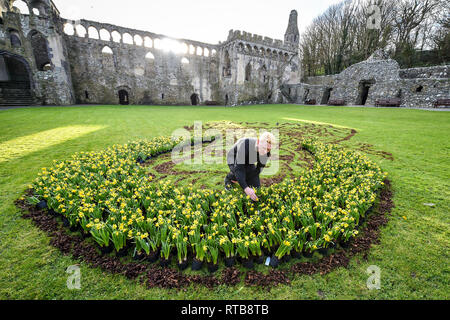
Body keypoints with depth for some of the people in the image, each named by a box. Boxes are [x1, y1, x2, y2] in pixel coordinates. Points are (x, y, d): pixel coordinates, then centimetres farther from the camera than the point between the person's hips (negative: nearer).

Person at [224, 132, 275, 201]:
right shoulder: (245, 144, -43)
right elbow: (238, 168, -45)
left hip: (248, 162, 4)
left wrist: (247, 179, -15)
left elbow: (260, 168, -10)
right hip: (233, 159, -4)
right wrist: (246, 188, -54)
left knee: (256, 186, -7)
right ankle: (229, 178, -2)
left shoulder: (267, 152, -25)